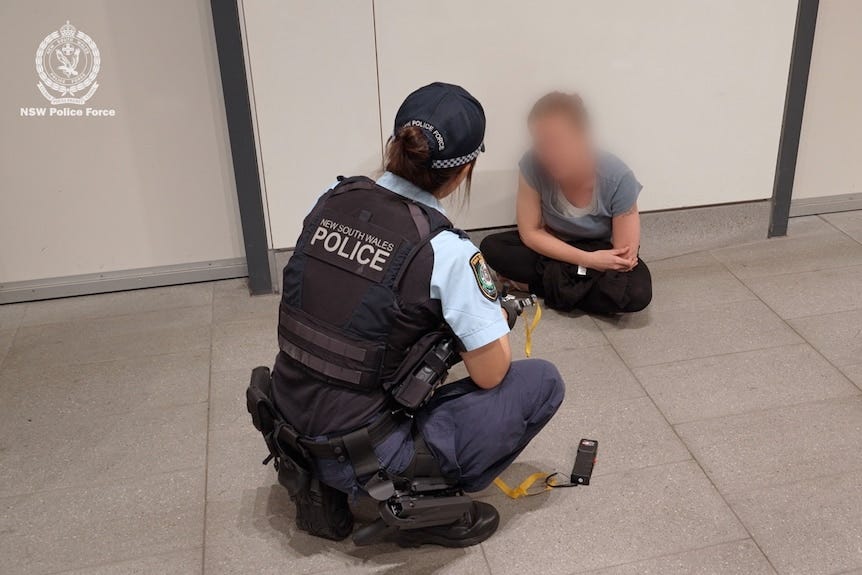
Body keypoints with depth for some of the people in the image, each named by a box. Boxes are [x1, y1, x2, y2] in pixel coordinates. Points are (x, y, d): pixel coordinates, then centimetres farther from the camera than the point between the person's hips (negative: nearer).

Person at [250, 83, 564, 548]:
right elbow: (491, 373, -13)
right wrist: (492, 316, 8)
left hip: (292, 436, 6)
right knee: (542, 381, 5)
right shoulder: (445, 250, -19)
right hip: (364, 457, -6)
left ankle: (324, 486, 20)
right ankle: (423, 498, 3)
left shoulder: (333, 199, -3)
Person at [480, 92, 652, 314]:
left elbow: (624, 259, -22)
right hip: (554, 246, 1)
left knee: (638, 292, -32)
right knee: (492, 247, -23)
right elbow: (530, 232, -18)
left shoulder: (617, 178, -30)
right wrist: (588, 260, -26)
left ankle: (536, 283, -15)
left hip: (602, 252, -1)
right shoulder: (532, 165, -26)